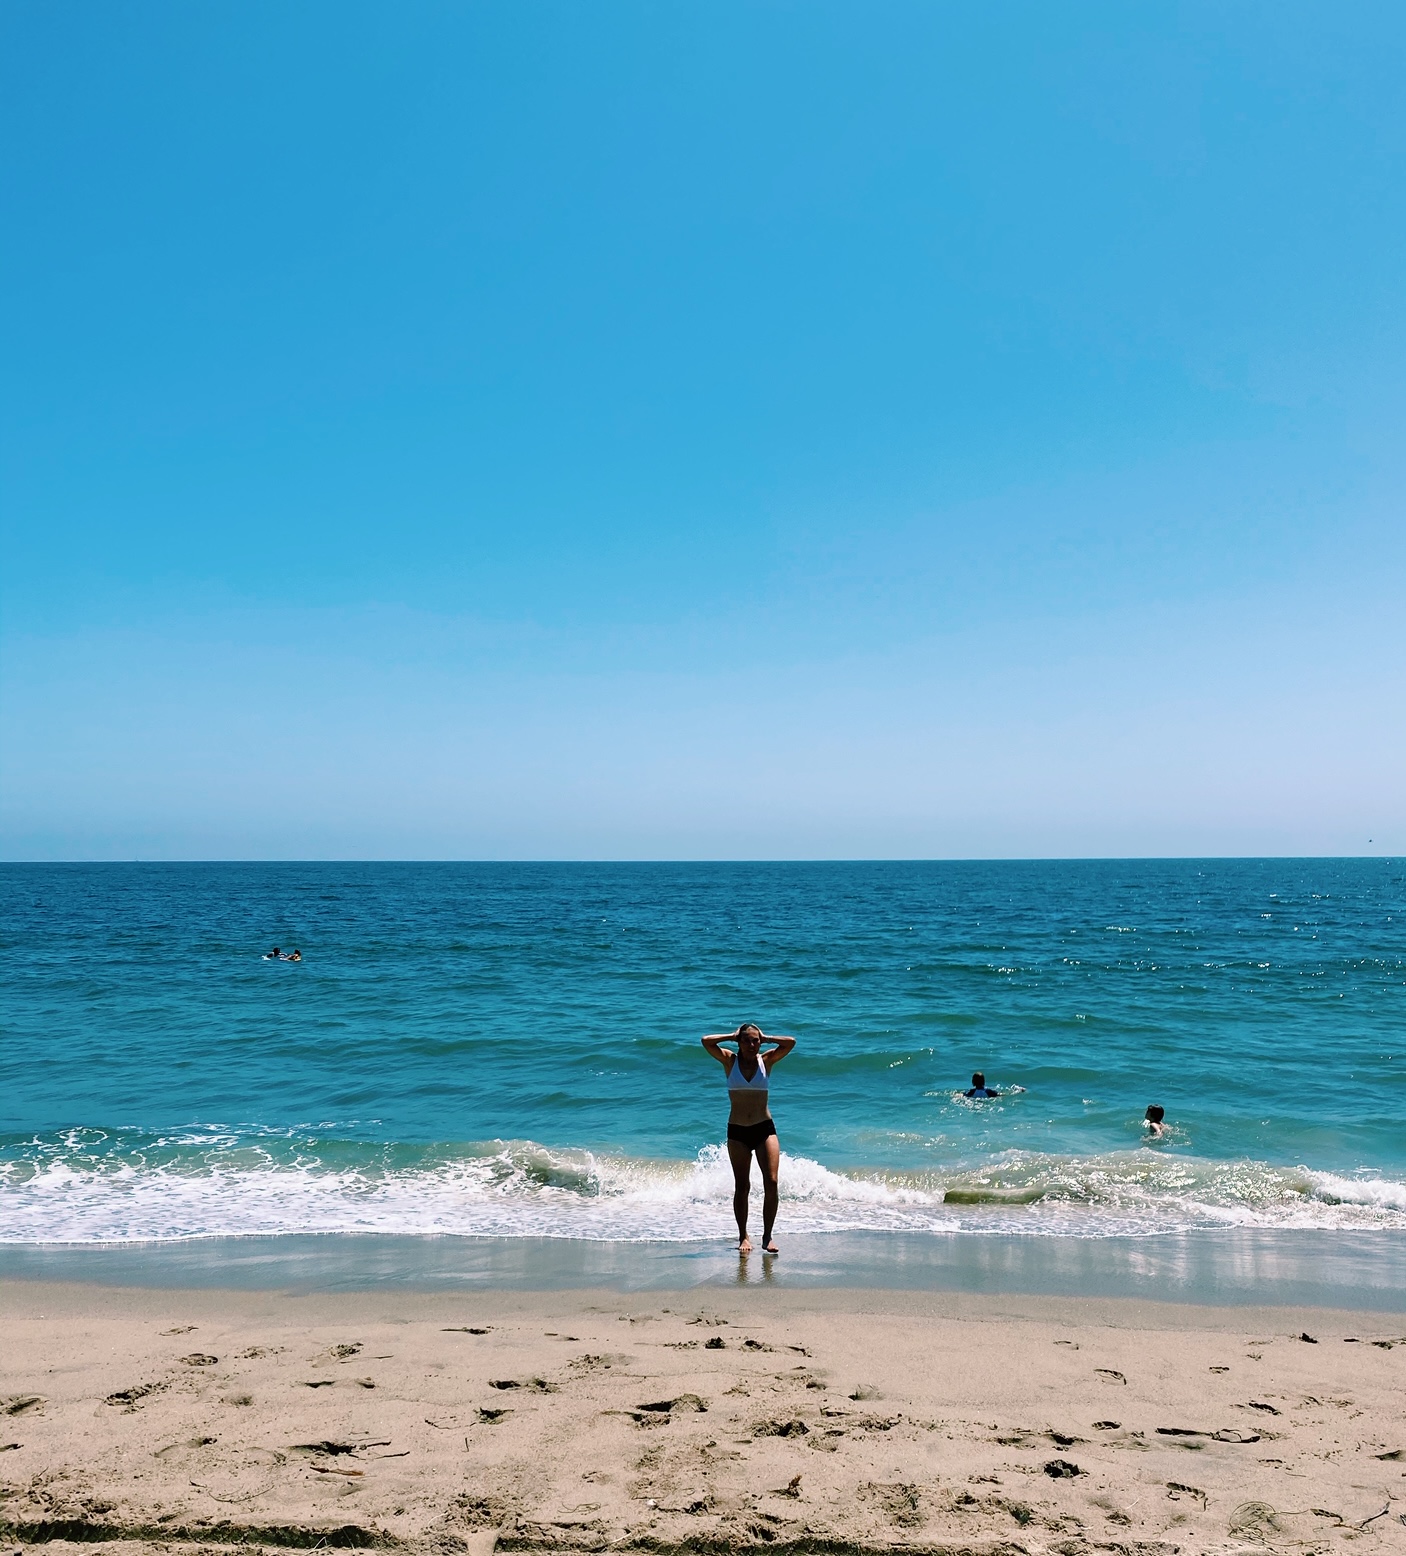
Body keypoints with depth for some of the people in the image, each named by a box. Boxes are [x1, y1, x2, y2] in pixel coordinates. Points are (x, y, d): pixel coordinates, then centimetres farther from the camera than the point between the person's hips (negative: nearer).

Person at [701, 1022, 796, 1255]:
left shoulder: (767, 1060, 2)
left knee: (771, 1183, -10)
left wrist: (765, 1038, -1)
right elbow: (706, 1041, -12)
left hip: (765, 1129, 0)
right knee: (741, 1187, 6)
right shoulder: (730, 1061, 0)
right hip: (737, 1131, 0)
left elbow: (791, 1042, -10)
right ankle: (743, 1236, 17)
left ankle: (767, 1236, 0)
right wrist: (732, 1036, -3)